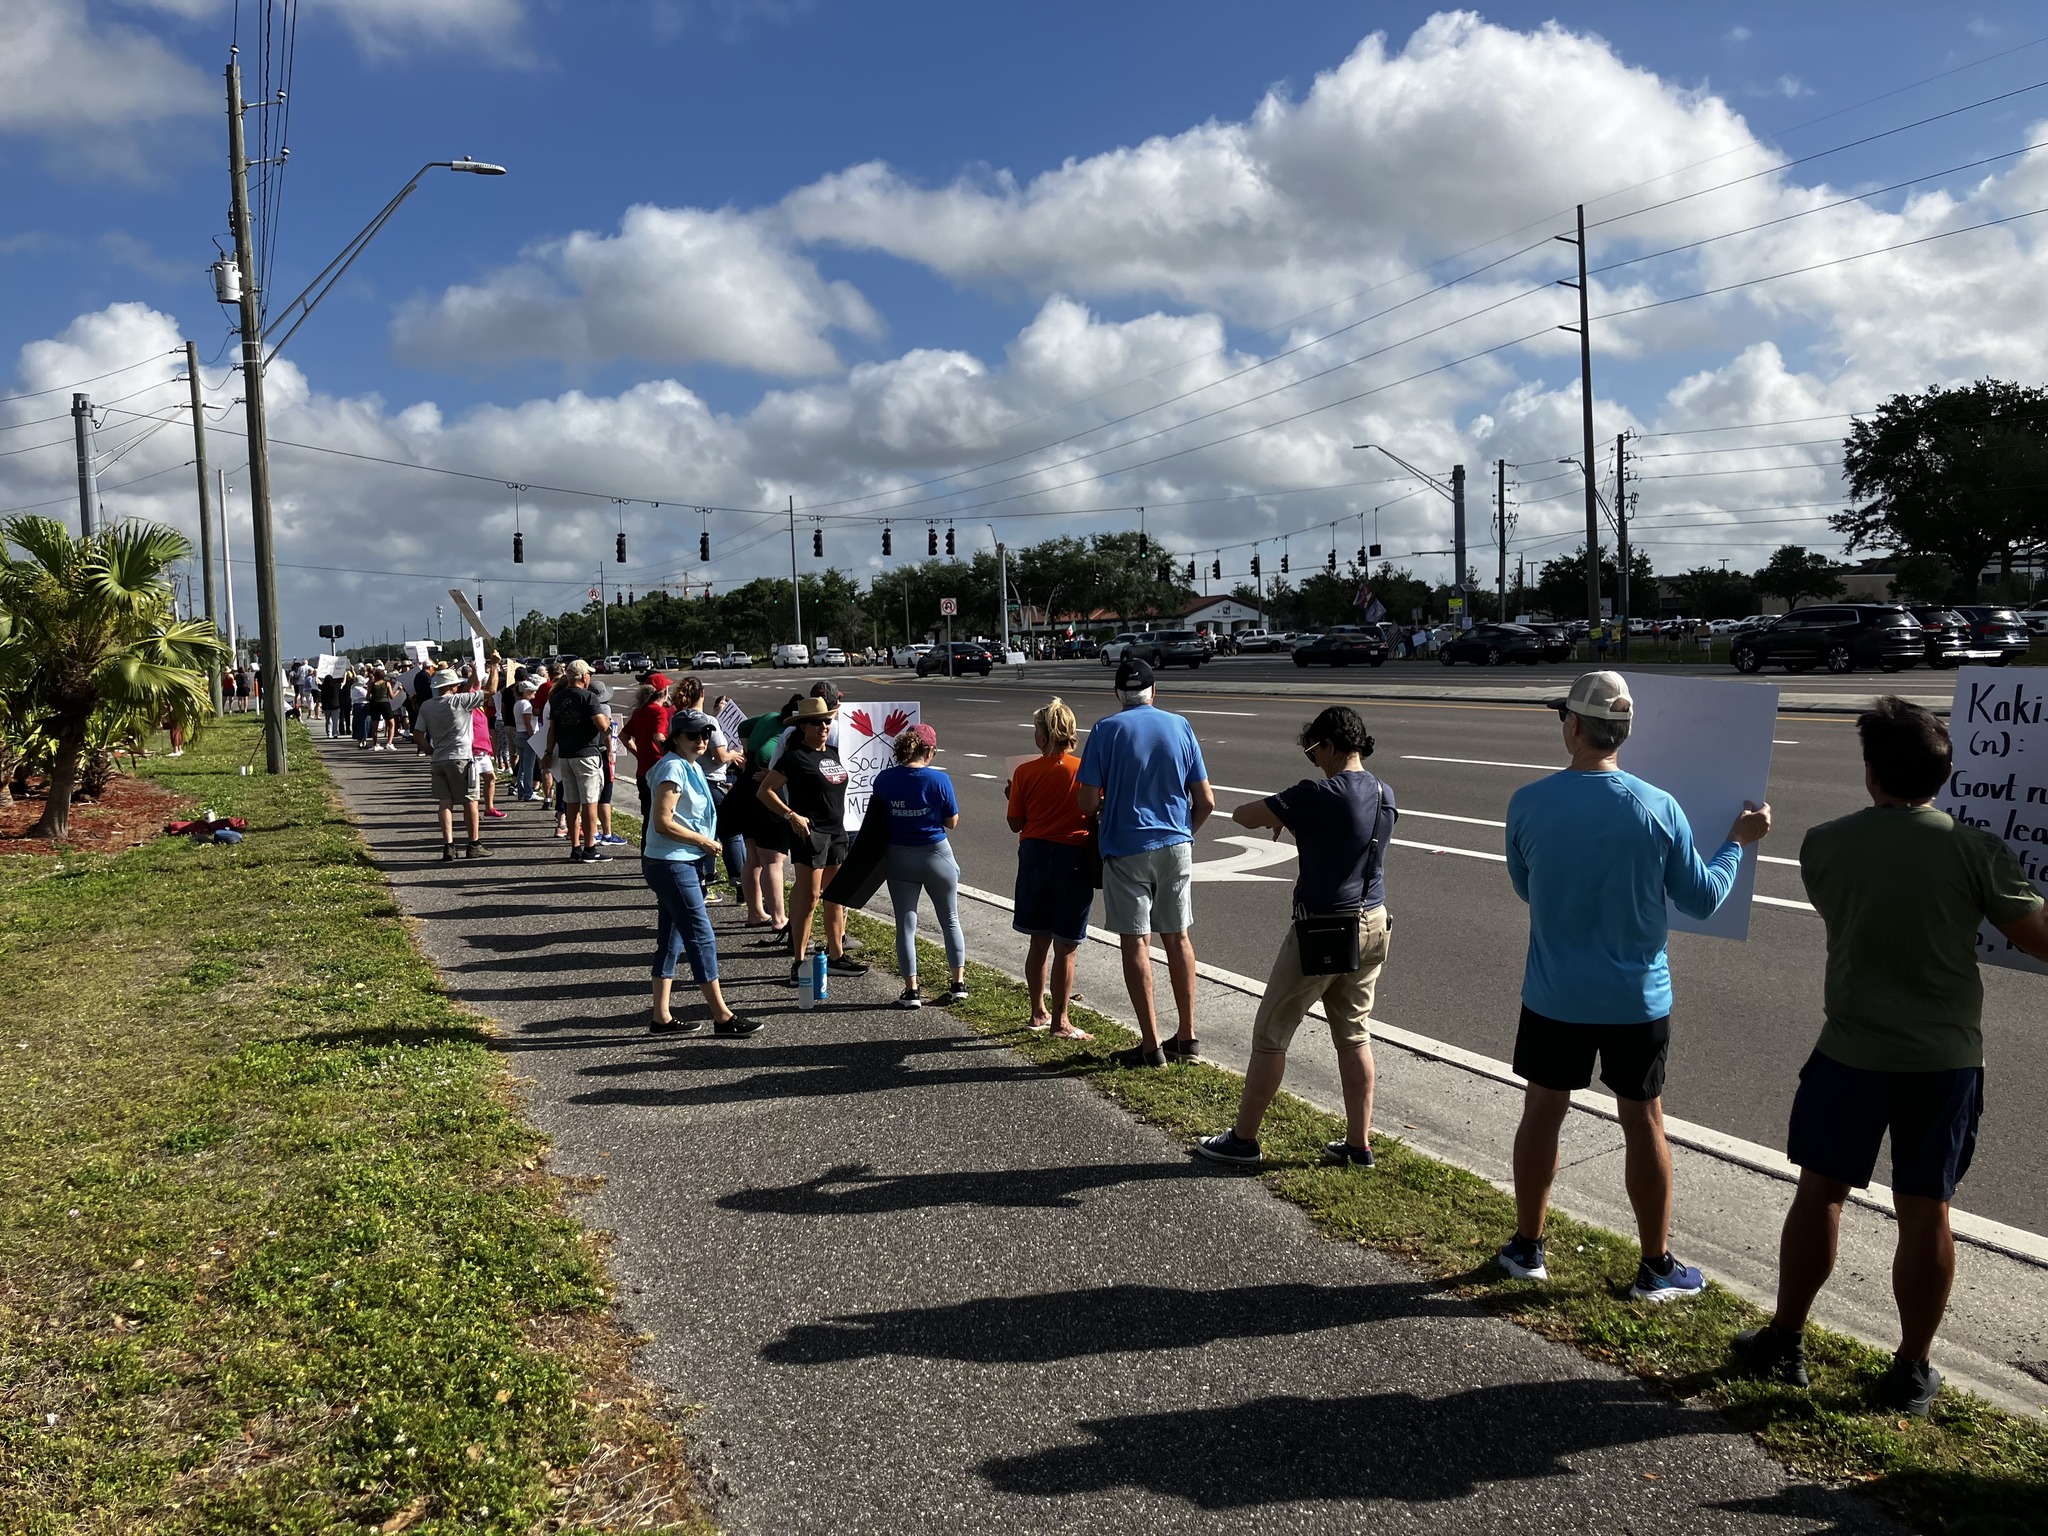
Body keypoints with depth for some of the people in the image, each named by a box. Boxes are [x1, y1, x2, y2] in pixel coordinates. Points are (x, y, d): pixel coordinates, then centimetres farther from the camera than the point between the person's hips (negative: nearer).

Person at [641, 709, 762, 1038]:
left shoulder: (691, 767, 13)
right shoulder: (673, 768, -16)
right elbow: (663, 823, -23)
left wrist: (705, 844, 9)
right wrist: (705, 841, -14)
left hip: (685, 863, 10)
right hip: (671, 865, -10)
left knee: (672, 940, 12)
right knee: (702, 937, -6)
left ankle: (661, 1017, 18)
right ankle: (722, 1016, 1)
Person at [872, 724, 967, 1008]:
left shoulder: (884, 779, -7)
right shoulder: (939, 780, -15)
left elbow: (878, 816, 2)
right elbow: (952, 822, -7)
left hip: (899, 858, 2)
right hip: (936, 856, -2)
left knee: (905, 925, 9)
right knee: (950, 920, 15)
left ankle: (911, 991, 11)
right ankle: (959, 984, 21)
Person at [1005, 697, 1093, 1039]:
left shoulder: (1024, 772, -3)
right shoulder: (1086, 771, -8)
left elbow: (1016, 824, 2)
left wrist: (1012, 796, 19)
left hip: (1034, 855, 3)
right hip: (1073, 859, -3)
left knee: (1039, 942, 16)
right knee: (1065, 948, 4)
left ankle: (1039, 1012, 27)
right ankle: (1060, 1022, 10)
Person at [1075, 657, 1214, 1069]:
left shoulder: (1106, 730, -7)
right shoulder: (1180, 727, 2)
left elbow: (1088, 802, -10)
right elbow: (1206, 802, 2)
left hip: (1126, 849, -3)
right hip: (1176, 846, 3)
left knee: (1136, 942, 2)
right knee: (1178, 938, 14)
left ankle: (1151, 1046, 3)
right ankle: (1187, 1036, 20)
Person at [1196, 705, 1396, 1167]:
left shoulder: (1318, 795, -19)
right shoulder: (1385, 796, 4)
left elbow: (1242, 815, -16)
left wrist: (1277, 814, 3)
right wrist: (1294, 818, 16)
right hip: (1372, 925, 7)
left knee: (1270, 1035, 5)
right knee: (1355, 1037, 15)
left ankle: (1243, 1139, 14)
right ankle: (1359, 1144, 20)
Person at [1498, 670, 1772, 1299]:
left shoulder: (1527, 804, -11)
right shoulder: (1659, 809, -13)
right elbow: (1702, 899, -3)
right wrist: (1738, 841, 13)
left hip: (1554, 997, 0)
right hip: (1636, 1000, 0)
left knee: (1542, 1114, 15)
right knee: (1644, 1124, 12)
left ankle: (1526, 1248, 27)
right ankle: (1657, 1268, 24)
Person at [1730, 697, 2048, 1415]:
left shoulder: (1824, 845, -8)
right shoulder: (1978, 851, -11)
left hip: (1851, 1053, 0)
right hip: (1944, 1059, 0)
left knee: (1820, 1192, 13)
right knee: (1926, 1211, 10)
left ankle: (1784, 1342, 24)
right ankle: (1912, 1371, 22)